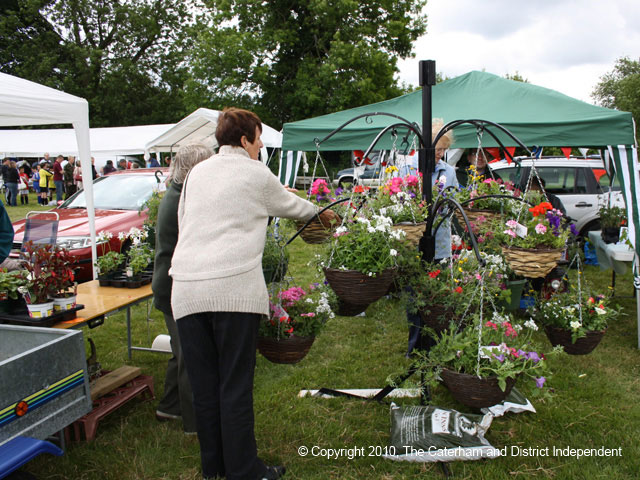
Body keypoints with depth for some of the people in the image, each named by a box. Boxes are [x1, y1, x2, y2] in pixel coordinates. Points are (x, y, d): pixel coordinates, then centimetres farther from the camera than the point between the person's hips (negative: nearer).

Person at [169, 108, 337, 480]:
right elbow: (289, 204, 21)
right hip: (234, 287, -5)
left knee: (203, 384, 12)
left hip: (187, 289, 5)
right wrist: (320, 213, 41)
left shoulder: (197, 173, 18)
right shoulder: (255, 174, 5)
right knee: (235, 385, 2)